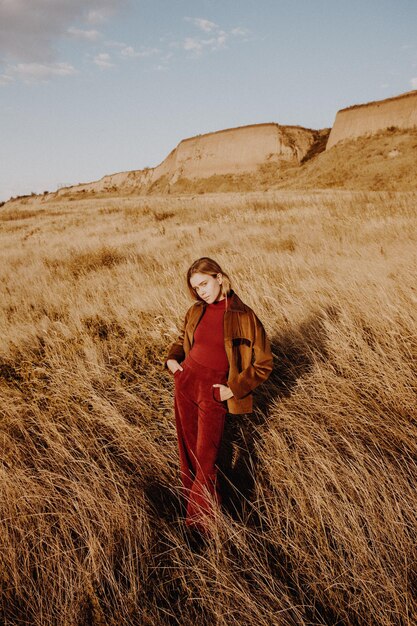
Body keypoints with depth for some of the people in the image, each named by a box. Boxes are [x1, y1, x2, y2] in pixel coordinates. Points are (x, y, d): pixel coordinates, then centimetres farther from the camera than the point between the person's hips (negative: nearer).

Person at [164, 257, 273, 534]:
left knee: (206, 460, -4)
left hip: (214, 393, -5)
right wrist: (172, 359, 6)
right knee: (188, 452, 11)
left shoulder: (243, 316, -8)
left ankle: (201, 524, 13)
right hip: (185, 382, 5)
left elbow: (263, 363, -3)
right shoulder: (196, 312, 6)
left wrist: (234, 389, -10)